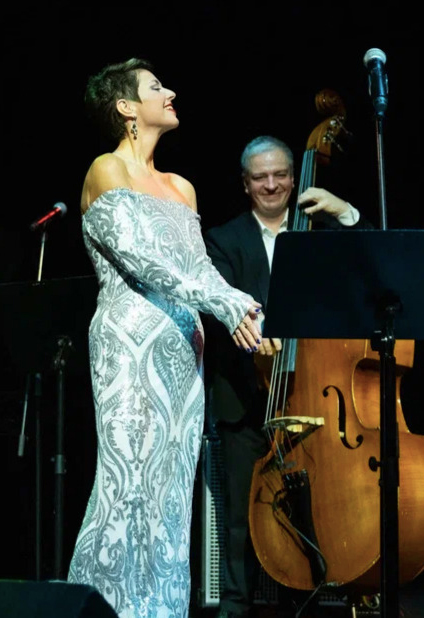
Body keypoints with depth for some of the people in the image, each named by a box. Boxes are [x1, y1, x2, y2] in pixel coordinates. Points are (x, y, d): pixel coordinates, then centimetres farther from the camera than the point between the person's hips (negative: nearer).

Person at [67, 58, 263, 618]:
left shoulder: (180, 188, 21)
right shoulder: (107, 172, -1)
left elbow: (199, 266, 13)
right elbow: (141, 258, -13)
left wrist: (240, 307, -7)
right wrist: (225, 305, -20)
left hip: (182, 350, 7)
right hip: (131, 343, -7)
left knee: (173, 486, 4)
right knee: (132, 480, -11)